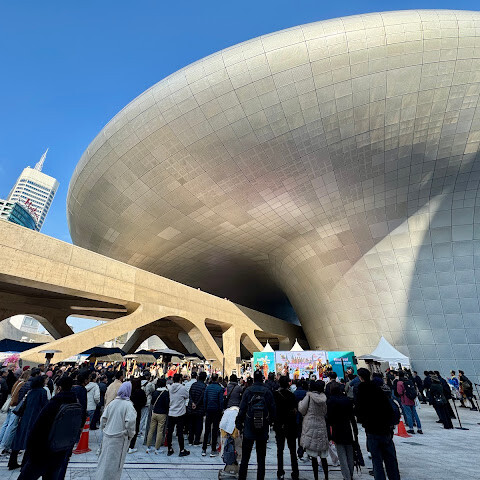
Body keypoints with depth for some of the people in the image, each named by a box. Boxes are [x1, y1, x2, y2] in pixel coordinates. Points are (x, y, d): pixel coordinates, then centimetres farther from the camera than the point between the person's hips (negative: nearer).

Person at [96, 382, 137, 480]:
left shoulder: (112, 403, -3)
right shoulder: (128, 405, -18)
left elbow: (103, 418, 3)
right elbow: (130, 422, -22)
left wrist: (104, 429, 18)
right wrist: (130, 434, -5)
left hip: (107, 436, 5)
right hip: (119, 438, -5)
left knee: (104, 459, 21)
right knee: (115, 461, 11)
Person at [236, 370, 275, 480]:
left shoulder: (248, 391, -10)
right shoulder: (268, 392, -7)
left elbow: (242, 409, -8)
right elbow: (272, 411, -2)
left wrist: (239, 424, 3)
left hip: (249, 430, -1)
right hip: (263, 431, 1)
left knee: (245, 458, 12)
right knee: (261, 459, 16)